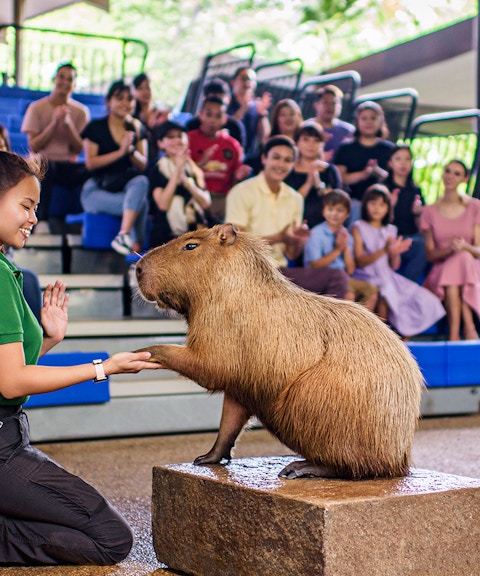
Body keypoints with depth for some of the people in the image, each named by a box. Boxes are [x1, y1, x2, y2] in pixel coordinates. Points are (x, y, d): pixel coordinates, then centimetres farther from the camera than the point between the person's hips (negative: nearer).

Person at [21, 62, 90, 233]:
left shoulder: (80, 111, 9)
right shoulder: (36, 108, 4)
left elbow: (78, 149, 2)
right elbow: (33, 146, -3)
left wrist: (67, 123, -12)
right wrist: (54, 122, -11)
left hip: (69, 166, 2)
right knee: (45, 166, -39)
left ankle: (57, 218, -16)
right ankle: (41, 219, -33)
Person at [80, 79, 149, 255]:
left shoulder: (137, 129, 14)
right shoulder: (96, 127, 2)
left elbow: (143, 165, 7)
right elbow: (90, 163, -7)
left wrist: (131, 150, -14)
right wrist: (120, 152, -13)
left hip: (127, 187, 4)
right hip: (97, 190, -4)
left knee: (141, 182, -34)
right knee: (140, 203, -31)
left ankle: (123, 236, -39)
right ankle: (135, 244, -24)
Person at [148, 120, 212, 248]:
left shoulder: (194, 169, 15)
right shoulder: (157, 170, 4)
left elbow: (206, 203, 3)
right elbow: (163, 204, -11)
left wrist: (185, 180, -10)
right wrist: (177, 170, -9)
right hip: (166, 236, -3)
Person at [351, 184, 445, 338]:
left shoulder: (390, 230, 14)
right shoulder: (358, 228, -1)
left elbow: (394, 266, 10)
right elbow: (359, 262, -11)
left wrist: (396, 253, -12)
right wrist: (384, 250, -22)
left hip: (387, 277, 6)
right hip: (366, 277, -6)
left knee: (422, 300, -8)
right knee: (384, 298, -33)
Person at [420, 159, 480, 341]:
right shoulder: (429, 211, 9)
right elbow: (430, 254, 4)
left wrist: (465, 247, -21)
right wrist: (449, 249, -18)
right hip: (440, 270, 0)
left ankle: (454, 332, -40)